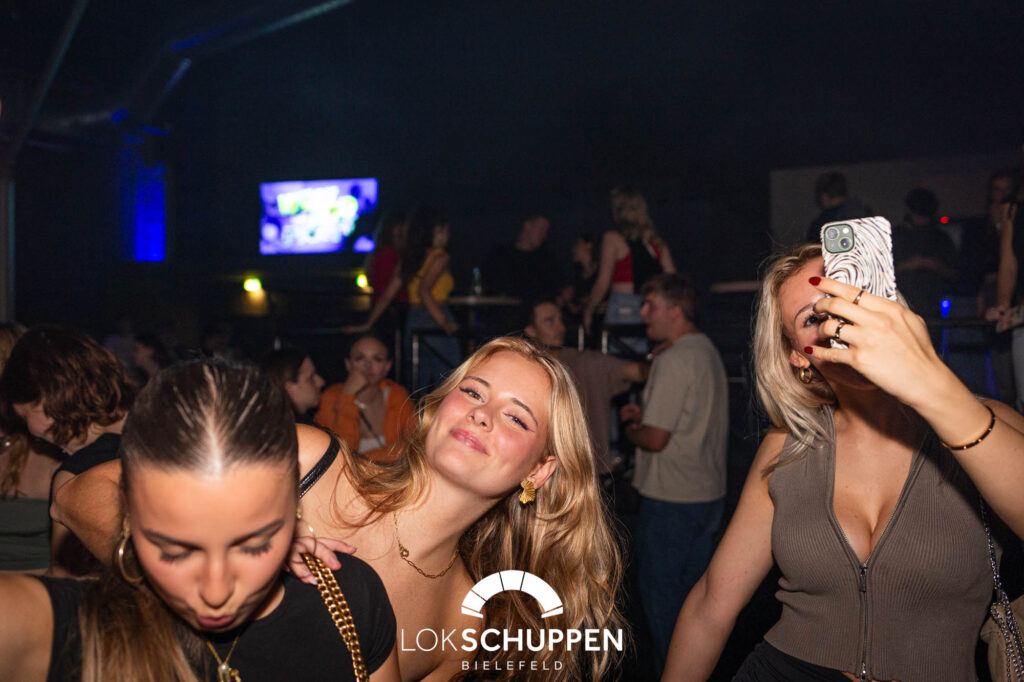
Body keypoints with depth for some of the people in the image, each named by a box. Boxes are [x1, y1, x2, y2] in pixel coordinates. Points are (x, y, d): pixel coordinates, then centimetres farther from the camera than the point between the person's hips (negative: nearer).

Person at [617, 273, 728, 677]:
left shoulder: (674, 360, -19)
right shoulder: (708, 351, 10)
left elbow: (656, 439, -21)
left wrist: (630, 429, -1)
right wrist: (644, 415, 8)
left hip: (670, 500, -9)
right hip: (708, 493, 9)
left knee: (660, 594, 5)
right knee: (690, 592, 20)